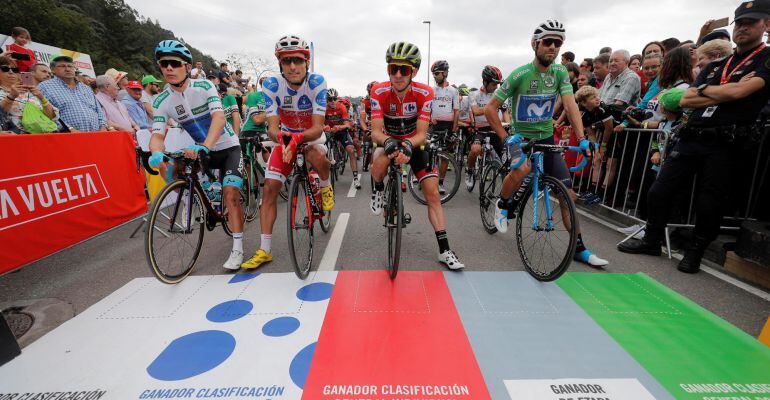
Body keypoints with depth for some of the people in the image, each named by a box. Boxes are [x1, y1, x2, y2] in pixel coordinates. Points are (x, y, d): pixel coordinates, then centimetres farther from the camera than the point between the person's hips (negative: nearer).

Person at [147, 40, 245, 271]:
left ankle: (237, 249, -11)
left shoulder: (204, 87, -16)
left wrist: (205, 146, -46)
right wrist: (157, 154, -37)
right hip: (200, 150, 5)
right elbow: (157, 135, -13)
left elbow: (219, 117, -29)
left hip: (227, 147, -5)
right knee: (170, 165, -14)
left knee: (230, 193, -18)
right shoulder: (162, 101, -7)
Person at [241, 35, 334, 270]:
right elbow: (272, 126, -22)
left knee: (316, 157, -39)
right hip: (285, 138, 2)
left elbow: (317, 128, -27)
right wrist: (280, 137, -45)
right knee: (269, 188, -10)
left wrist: (298, 138, -47)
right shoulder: (272, 85, -17)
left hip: (311, 137, -2)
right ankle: (264, 250, -1)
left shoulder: (317, 82, -22)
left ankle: (325, 186, -1)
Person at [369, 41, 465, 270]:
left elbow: (421, 134, -24)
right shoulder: (379, 92, -22)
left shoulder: (425, 93, -22)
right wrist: (388, 141, -49)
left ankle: (444, 250, 1)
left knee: (432, 192, -9)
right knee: (379, 161, -38)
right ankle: (378, 190, 0)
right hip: (389, 141, 0)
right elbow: (376, 131, -26)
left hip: (414, 144, 1)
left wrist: (408, 145, -46)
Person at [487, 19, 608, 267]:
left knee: (568, 194, 0)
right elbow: (490, 109, -12)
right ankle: (503, 205, -7)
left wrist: (581, 138, -24)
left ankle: (578, 248, 15)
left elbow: (570, 105, -11)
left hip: (547, 139, 4)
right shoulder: (520, 75, -14)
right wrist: (505, 137, -20)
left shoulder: (560, 72, -1)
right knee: (522, 168, -39)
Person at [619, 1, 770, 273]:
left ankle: (695, 252, 19)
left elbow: (738, 92, -13)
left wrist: (702, 90, 3)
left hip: (724, 144, -5)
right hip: (690, 138, 5)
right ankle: (651, 241, 20)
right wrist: (727, 93, -5)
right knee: (658, 192, 4)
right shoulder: (715, 65, 19)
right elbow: (685, 100, 7)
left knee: (708, 204, 0)